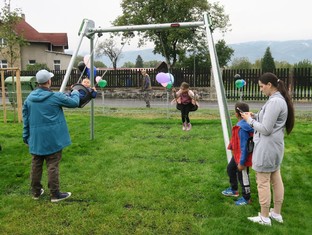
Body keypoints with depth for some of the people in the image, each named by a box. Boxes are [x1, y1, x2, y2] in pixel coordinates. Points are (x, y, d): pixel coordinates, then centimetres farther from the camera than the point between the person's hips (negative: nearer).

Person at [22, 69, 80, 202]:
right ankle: (55, 194, 9)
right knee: (52, 166, 2)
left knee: (36, 164, 15)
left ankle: (36, 192, 27)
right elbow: (74, 103, -1)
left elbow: (25, 119, 9)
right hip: (52, 138, -5)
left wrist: (26, 136, 17)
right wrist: (75, 93, 20)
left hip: (35, 138, 5)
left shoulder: (29, 98, 4)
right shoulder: (56, 97, -13)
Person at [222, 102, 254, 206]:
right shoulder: (243, 124, -3)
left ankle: (246, 199, 30)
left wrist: (242, 162, -22)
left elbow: (244, 147, -29)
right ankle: (234, 190, 47)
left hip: (242, 157, -10)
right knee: (230, 169, 27)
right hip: (236, 155, 10)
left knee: (243, 177, 9)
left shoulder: (242, 128, -32)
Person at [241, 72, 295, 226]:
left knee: (263, 182, 2)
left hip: (267, 148, -10)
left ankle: (264, 217, 14)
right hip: (274, 147, 10)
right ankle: (276, 213, 30)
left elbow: (265, 129, -22)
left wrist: (250, 120, -9)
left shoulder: (274, 101, -22)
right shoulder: (279, 99, 10)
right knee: (276, 179, 17)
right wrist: (255, 116, 5)